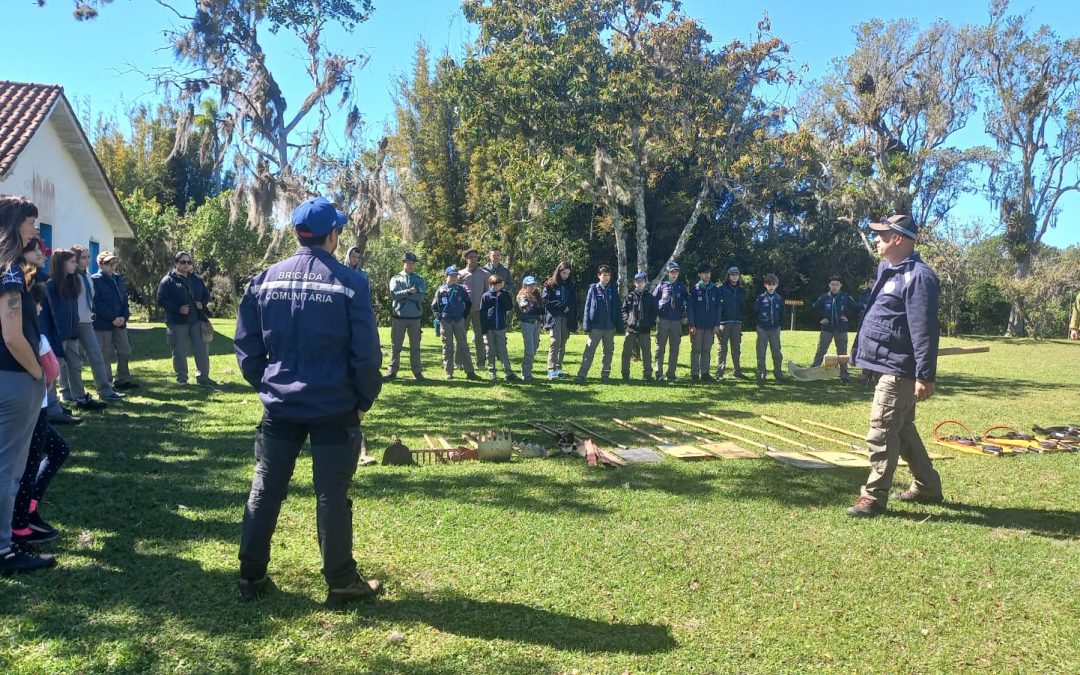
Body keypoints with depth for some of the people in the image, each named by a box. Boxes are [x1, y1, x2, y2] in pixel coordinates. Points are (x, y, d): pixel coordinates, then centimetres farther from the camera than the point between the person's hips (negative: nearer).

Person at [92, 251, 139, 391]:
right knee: (106, 354, -1)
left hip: (120, 322, 7)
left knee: (125, 351, 9)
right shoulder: (95, 280, -8)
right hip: (102, 324, -6)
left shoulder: (119, 279, 13)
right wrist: (113, 318, -18)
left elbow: (124, 299, 12)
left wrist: (124, 317, -4)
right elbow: (97, 304, -14)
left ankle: (123, 380, 20)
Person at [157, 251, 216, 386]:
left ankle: (203, 376, 14)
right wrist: (178, 309, -19)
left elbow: (206, 295, 21)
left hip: (197, 320, 4)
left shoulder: (197, 279, 13)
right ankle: (181, 379, 13)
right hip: (177, 322, -4)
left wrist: (202, 303, -2)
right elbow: (161, 300, -8)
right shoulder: (168, 280, -3)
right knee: (180, 351, 3)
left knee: (202, 349, 4)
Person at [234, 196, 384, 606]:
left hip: (280, 406, 3)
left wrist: (266, 385, 16)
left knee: (265, 491, 15)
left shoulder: (266, 279, 0)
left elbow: (246, 345, 3)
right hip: (335, 408, -3)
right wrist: (365, 400, 1)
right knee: (333, 496, 6)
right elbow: (366, 353, -12)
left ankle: (251, 578, 24)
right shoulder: (349, 283, -11)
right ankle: (341, 583, 17)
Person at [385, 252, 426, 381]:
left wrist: (403, 295, -10)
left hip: (415, 317, 1)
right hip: (398, 316, -1)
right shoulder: (396, 279, 6)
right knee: (396, 345, 4)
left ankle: (417, 372, 11)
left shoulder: (420, 280, 8)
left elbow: (421, 296, -10)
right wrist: (409, 291, -17)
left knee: (415, 346, 6)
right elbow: (394, 294, -12)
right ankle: (392, 371, 10)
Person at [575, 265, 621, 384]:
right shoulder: (593, 289, 0)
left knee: (608, 352, 9)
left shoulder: (613, 290, 7)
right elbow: (588, 307, -1)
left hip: (610, 327, 3)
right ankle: (582, 375, -5)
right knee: (589, 351, -5)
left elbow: (618, 308, 8)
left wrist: (619, 325, 1)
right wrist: (587, 326, -7)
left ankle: (605, 375, 17)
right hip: (596, 326, -3)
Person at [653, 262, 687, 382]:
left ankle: (671, 374, 9)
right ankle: (659, 373, 4)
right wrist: (655, 315, -1)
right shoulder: (662, 285, 4)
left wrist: (685, 316, 1)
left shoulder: (682, 286, 9)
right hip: (662, 320, -2)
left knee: (674, 349, 4)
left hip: (677, 321, 2)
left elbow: (687, 302, 13)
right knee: (660, 348, 0)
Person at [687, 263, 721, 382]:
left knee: (707, 350, 8)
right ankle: (694, 374, 4)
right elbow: (689, 308, -4)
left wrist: (717, 324, 2)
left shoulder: (715, 290, 7)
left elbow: (718, 308, 9)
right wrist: (692, 325, -10)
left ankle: (705, 373, 15)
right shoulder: (694, 289, -2)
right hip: (697, 325, -3)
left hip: (710, 326, 3)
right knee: (696, 350, 0)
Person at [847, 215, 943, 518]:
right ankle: (928, 487, 32)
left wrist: (925, 376, -24)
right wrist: (860, 350, 27)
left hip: (899, 370, -11)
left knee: (881, 433, -8)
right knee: (903, 430, 19)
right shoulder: (889, 271, 15)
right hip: (888, 366, 11)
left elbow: (924, 331, -22)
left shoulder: (918, 277, -17)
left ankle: (874, 497, 1)